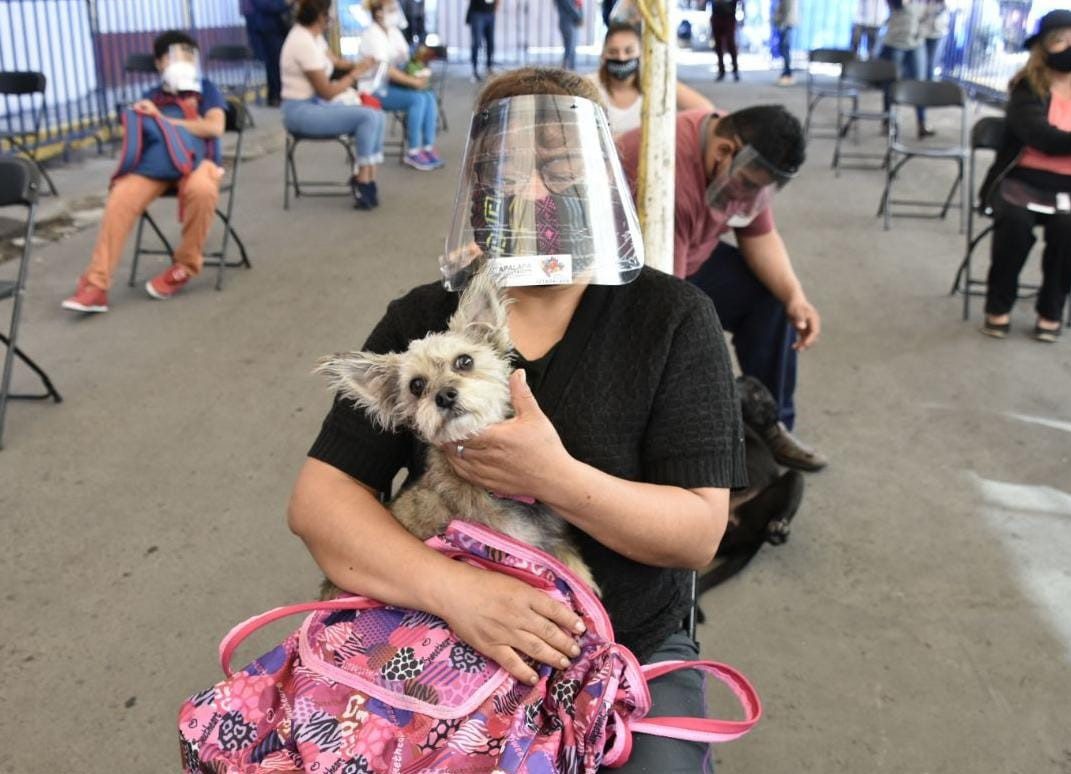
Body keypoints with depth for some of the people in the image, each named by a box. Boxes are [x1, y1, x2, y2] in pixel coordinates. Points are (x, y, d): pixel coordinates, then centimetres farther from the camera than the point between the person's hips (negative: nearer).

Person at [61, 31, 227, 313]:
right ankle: (95, 285, -28)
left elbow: (214, 127, -6)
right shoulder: (151, 97, 21)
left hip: (197, 160, -2)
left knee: (200, 190, -41)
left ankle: (185, 265, -16)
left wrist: (163, 120, -8)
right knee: (121, 197, -28)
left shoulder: (206, 89, 12)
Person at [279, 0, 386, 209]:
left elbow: (334, 61, 24)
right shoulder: (304, 43, -22)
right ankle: (362, 182, -6)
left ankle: (367, 179, -2)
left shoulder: (313, 36, 7)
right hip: (302, 111, -10)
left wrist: (356, 65, 4)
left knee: (377, 115, -2)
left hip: (316, 103, 10)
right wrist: (356, 73, -7)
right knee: (368, 117, -20)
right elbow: (327, 92, -18)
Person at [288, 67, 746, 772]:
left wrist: (554, 478, -27)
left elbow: (700, 531, -11)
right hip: (447, 644, 1)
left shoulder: (673, 318, -7)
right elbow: (319, 498, -8)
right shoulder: (419, 323, -2)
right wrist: (454, 588, -25)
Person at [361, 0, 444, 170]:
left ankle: (428, 148, -12)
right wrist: (414, 81, -22)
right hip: (376, 89, -8)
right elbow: (385, 69, -22)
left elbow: (406, 60, 13)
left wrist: (420, 74, -9)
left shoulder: (395, 31, 12)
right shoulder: (373, 34, -14)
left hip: (393, 84, 8)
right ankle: (412, 153, -19)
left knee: (430, 98, -14)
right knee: (417, 99, -26)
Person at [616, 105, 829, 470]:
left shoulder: (746, 156, -11)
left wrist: (795, 297, -17)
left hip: (688, 257, 8)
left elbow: (759, 234, 0)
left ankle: (770, 424, 7)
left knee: (773, 294, -1)